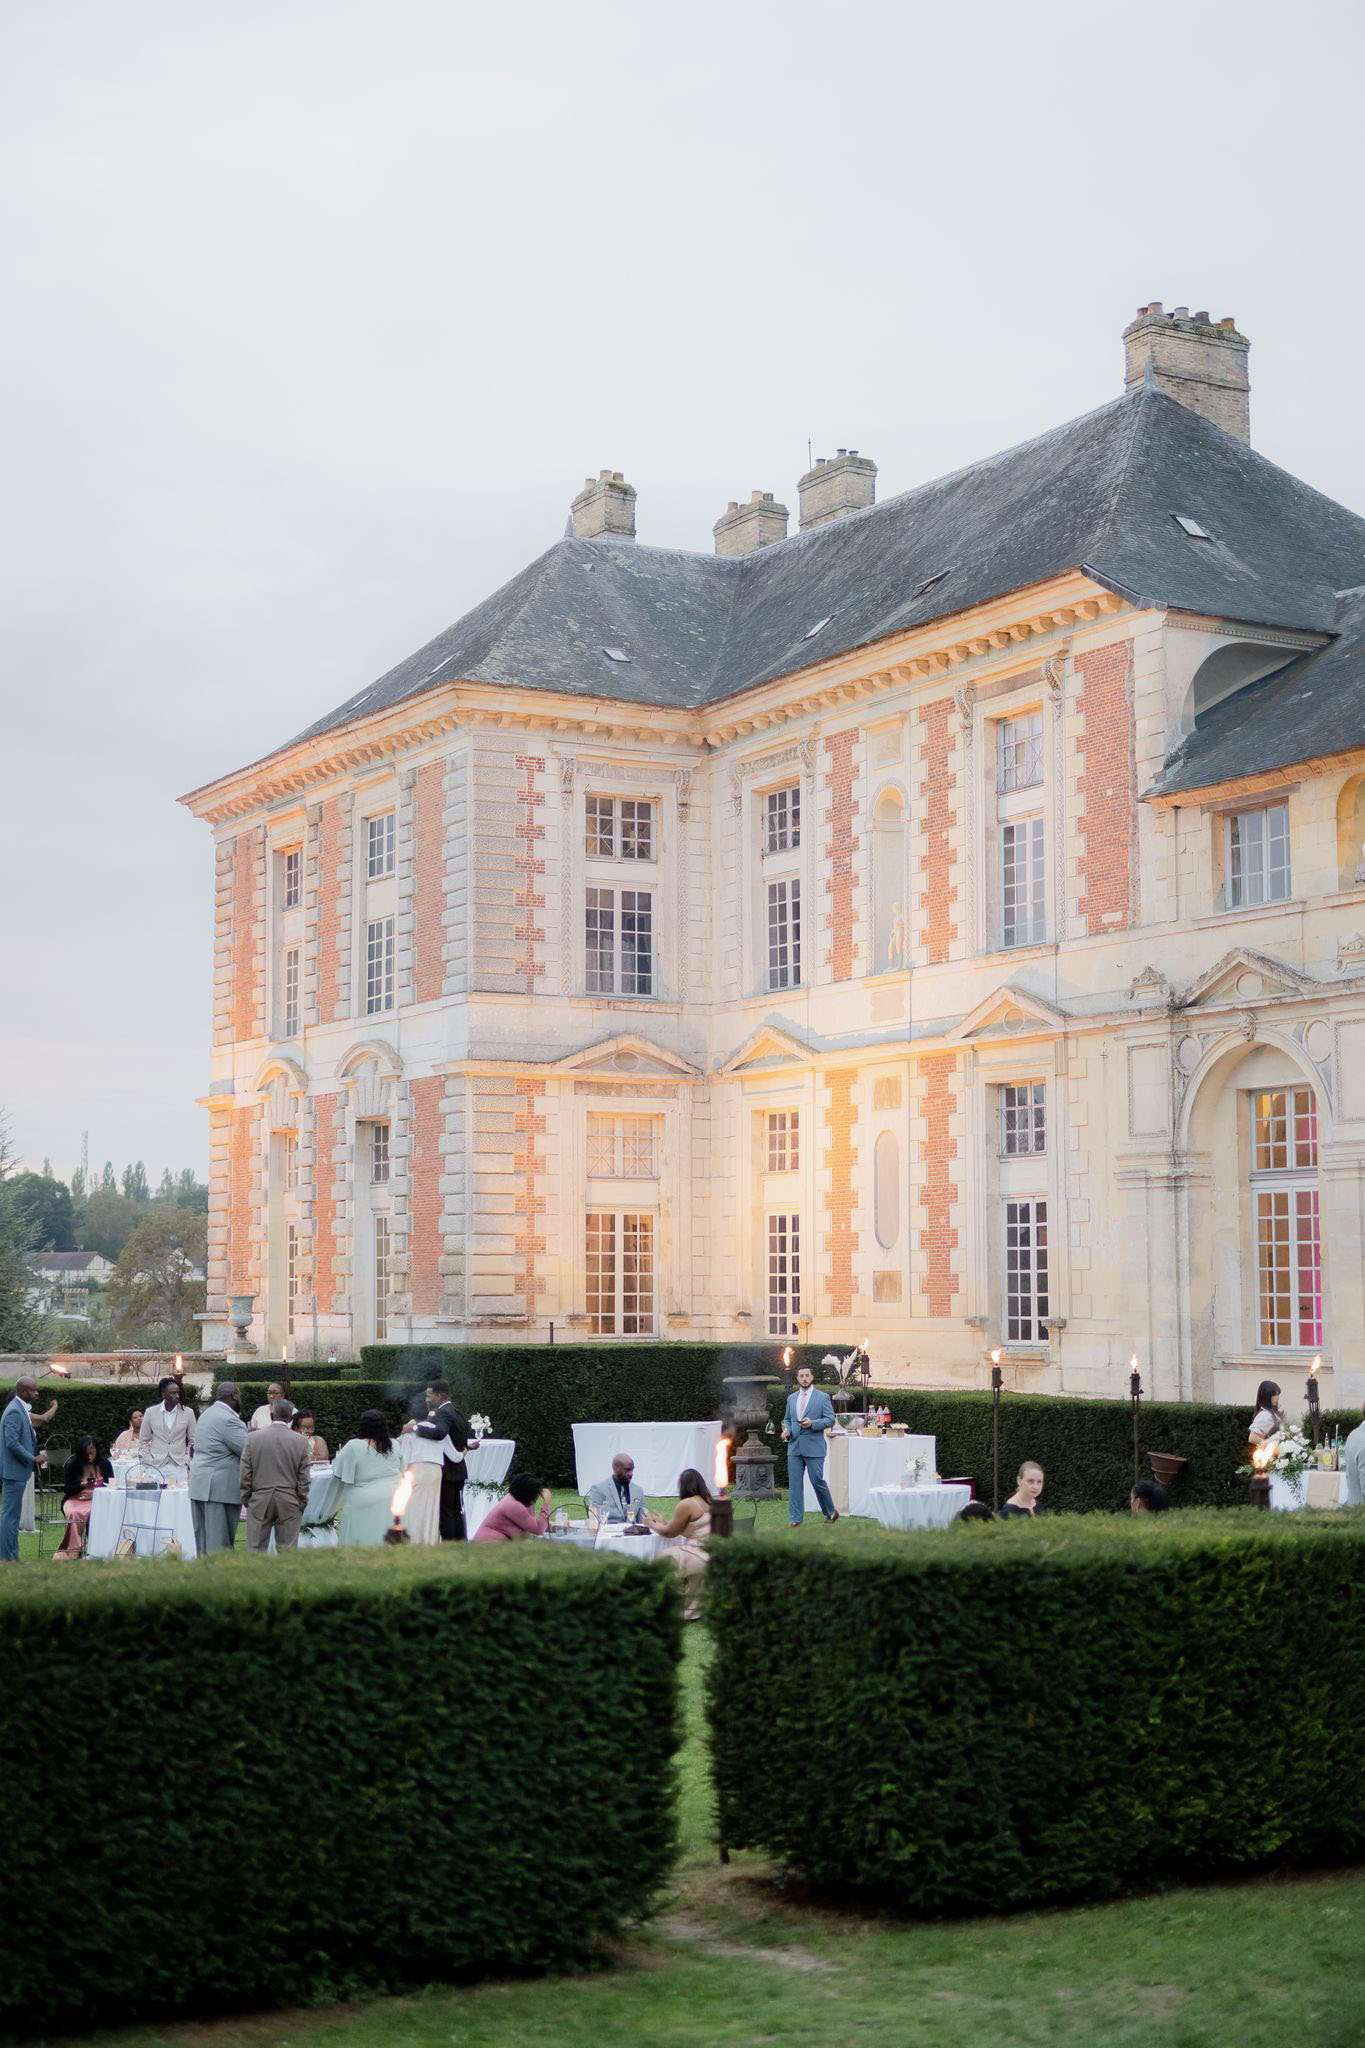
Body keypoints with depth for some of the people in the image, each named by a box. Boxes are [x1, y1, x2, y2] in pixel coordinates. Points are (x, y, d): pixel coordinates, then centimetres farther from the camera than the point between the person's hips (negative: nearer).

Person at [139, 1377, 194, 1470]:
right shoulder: (151, 1412, 4)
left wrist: (186, 1461, 0)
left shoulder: (187, 1413, 4)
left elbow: (193, 1441, 11)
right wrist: (148, 1462, 1)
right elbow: (143, 1441, 11)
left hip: (179, 1466, 0)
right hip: (156, 1465, 0)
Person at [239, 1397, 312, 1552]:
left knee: (256, 1550, 5)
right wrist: (301, 1505, 10)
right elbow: (303, 1480, -1)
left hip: (259, 1504, 0)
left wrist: (245, 1501, 10)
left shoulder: (253, 1438, -3)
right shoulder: (300, 1442, -3)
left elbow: (245, 1475, -1)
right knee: (288, 1550, 5)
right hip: (289, 1505, 0)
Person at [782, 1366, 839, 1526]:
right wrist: (786, 1429, 2)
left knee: (817, 1481, -3)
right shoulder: (791, 1398, 15)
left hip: (813, 1446, -4)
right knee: (794, 1483, 1)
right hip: (794, 1446, 4)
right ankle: (795, 1520, 3)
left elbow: (830, 1420, -4)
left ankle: (831, 1512, 18)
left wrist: (812, 1423, -18)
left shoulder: (822, 1397, 0)